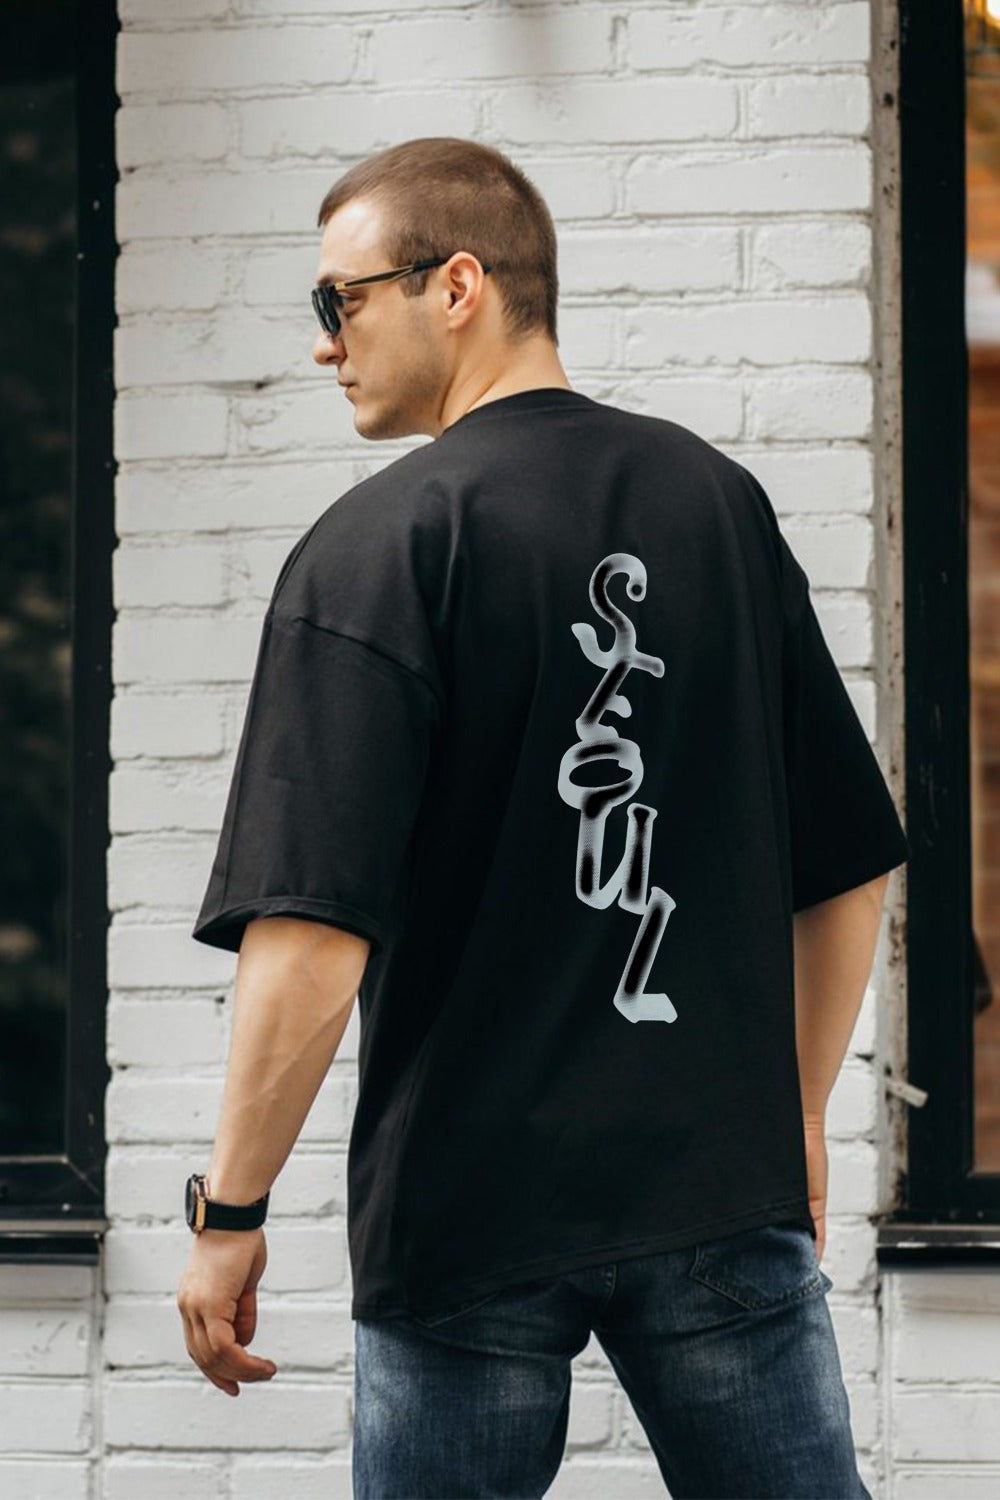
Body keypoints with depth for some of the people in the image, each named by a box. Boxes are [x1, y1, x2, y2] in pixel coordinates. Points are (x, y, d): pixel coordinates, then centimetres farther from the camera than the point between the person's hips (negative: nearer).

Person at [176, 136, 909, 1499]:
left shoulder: (379, 546, -9)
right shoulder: (721, 502, 8)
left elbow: (315, 938, -17)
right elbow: (852, 865, 14)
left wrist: (231, 1212, -8)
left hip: (470, 1204, -4)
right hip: (728, 1187, 4)